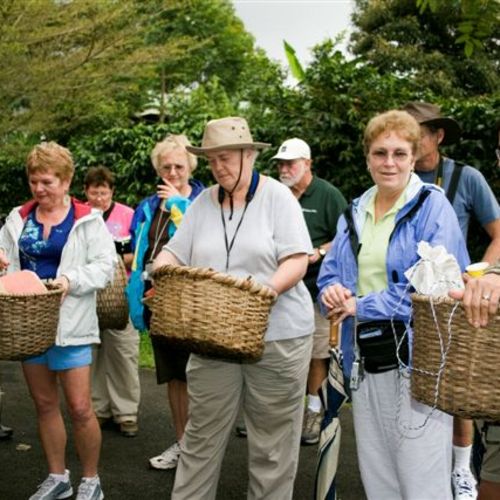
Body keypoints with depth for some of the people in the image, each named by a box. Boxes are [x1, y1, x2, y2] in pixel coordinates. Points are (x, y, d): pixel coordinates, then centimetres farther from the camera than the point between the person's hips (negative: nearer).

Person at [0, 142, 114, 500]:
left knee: (79, 408, -3)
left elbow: (105, 266, -9)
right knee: (45, 404, 13)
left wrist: (71, 279, -24)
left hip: (69, 323, -5)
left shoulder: (87, 219, -4)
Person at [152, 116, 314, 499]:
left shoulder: (277, 196, -3)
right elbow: (175, 253, 9)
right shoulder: (203, 202, 9)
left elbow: (297, 261, -10)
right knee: (202, 435, 7)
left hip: (277, 334, -3)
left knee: (272, 441, 6)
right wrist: (161, 266, -14)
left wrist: (265, 289, -27)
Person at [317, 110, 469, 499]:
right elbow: (329, 275, 15)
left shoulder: (433, 206, -7)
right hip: (366, 361, 6)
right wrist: (332, 292, -9)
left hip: (417, 358, -6)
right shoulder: (354, 214, 13)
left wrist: (361, 306, -14)